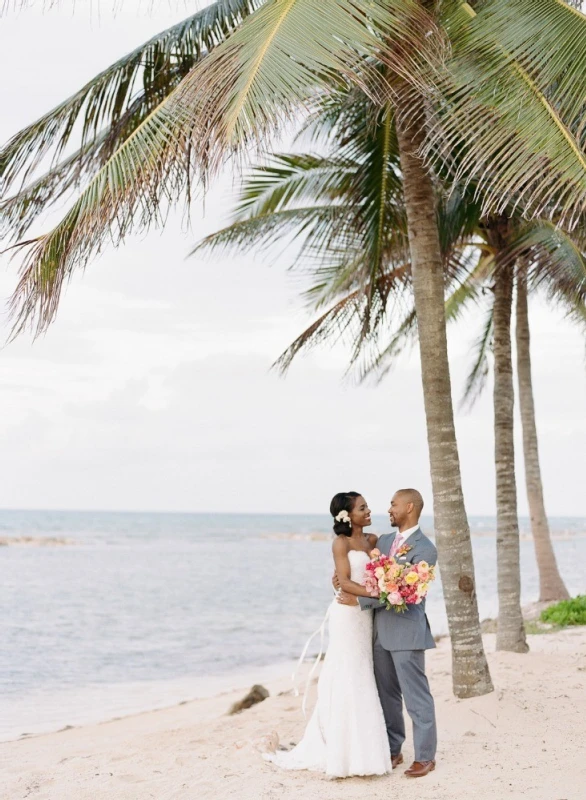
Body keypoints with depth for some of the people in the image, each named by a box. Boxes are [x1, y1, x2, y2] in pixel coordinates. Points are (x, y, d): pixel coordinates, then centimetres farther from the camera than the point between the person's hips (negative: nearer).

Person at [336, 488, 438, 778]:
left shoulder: (424, 549, -12)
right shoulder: (384, 541, 13)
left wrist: (358, 601, -18)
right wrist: (343, 578, -3)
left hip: (406, 632, -8)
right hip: (380, 631, 8)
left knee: (416, 697, 0)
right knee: (386, 695, 14)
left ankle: (425, 756, 9)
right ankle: (392, 750, 25)